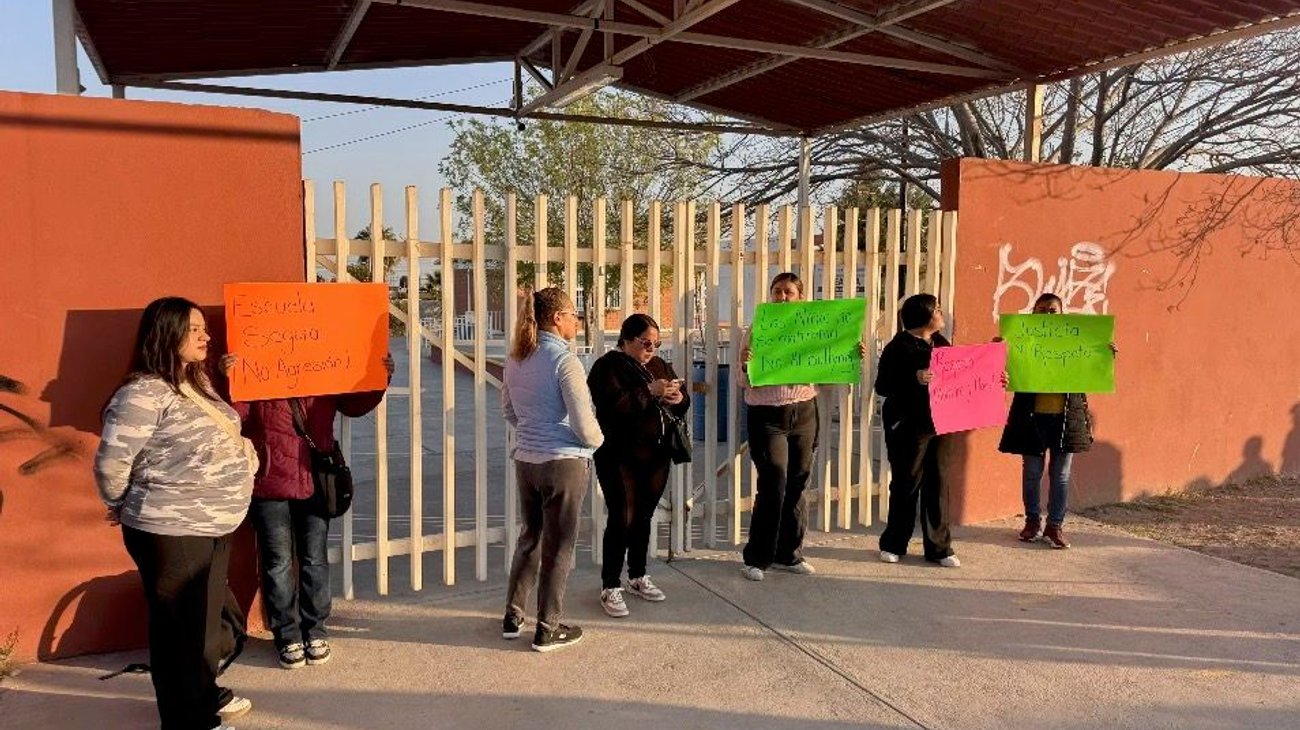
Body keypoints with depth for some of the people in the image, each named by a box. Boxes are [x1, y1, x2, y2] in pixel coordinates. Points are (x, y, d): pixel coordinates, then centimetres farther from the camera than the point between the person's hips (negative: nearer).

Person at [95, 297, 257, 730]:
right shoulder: (144, 393, -19)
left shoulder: (194, 383, 10)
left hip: (214, 526, 9)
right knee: (180, 626, 5)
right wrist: (124, 509, -2)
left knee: (207, 617, 23)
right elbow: (111, 463, -18)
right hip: (172, 533, -9)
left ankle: (206, 695, 41)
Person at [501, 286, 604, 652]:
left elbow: (508, 409, 18)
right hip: (564, 461, -7)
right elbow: (585, 425, -17)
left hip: (525, 460, 7)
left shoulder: (516, 359, 6)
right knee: (557, 547, 6)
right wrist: (597, 441, 2)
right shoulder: (564, 361, -16)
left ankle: (512, 618, 29)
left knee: (530, 536, 20)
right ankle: (548, 630, 17)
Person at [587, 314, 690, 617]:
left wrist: (678, 399, -8)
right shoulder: (607, 367, -8)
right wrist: (650, 392, -24)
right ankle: (610, 588, 5)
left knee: (643, 518, 15)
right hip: (620, 458, -6)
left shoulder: (659, 365, 13)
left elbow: (682, 405, 15)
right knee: (621, 520, -5)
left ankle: (638, 577, 30)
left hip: (655, 456, 6)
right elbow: (613, 405, -24)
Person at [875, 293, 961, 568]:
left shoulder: (941, 343, 12)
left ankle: (939, 548, 15)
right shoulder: (899, 347, -9)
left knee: (937, 484, 7)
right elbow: (882, 385, -15)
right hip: (907, 427, -6)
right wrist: (914, 379, -29)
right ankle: (893, 544, 19)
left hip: (938, 424, 6)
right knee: (906, 484, 4)